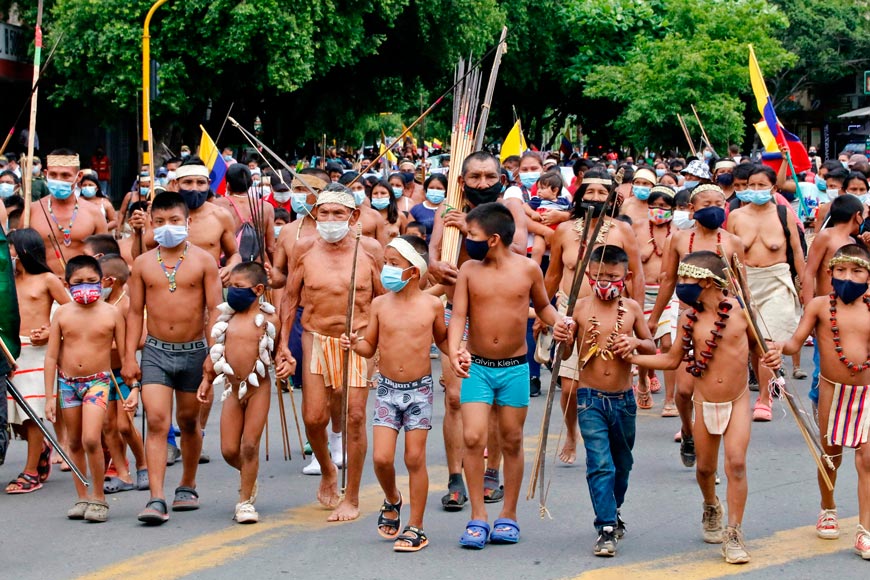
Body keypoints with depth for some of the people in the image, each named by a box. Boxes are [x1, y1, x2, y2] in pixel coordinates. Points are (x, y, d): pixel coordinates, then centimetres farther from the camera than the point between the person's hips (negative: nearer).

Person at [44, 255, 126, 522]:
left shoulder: (111, 313, -4)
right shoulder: (62, 313, 0)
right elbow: (51, 356, 3)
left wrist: (132, 389, -4)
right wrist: (49, 397, 0)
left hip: (98, 380, -3)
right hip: (67, 382, 3)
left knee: (91, 439, -17)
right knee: (75, 442, 10)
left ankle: (98, 497, -4)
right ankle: (82, 497, 21)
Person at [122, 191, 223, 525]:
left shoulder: (203, 261, -2)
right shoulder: (143, 264, 4)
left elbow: (215, 309, -3)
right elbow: (135, 312, 7)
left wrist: (213, 353, -11)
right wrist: (129, 356, 1)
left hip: (193, 351, 0)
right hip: (155, 351, 1)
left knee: (189, 421, 13)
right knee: (156, 423, -11)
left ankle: (187, 487, 32)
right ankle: (156, 500, -16)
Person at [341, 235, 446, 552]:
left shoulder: (432, 305, -3)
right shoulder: (380, 304, 1)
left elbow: (442, 339, 13)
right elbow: (370, 347, 8)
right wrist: (355, 344, -13)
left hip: (419, 389, -2)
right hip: (387, 389, 2)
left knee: (415, 458, -1)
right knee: (381, 458, -6)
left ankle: (415, 527, 9)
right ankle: (392, 500, 26)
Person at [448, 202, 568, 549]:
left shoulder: (527, 269, -2)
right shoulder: (469, 270, -2)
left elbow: (542, 305, 14)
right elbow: (458, 316, -5)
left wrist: (557, 320, -8)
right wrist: (454, 351, -22)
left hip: (515, 367, 0)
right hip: (477, 367, 0)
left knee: (511, 441, 7)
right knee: (473, 437, -11)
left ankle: (509, 517, 19)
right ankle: (478, 517, -2)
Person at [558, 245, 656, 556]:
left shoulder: (631, 309, 2)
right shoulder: (580, 308, -4)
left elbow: (652, 349, 10)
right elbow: (565, 352, -4)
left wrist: (637, 342, -11)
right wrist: (562, 340, -26)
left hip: (623, 399, 3)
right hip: (590, 399, -3)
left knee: (622, 463, 19)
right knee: (600, 465, -12)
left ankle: (614, 511, 41)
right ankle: (606, 529, -9)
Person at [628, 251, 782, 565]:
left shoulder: (739, 309, -10)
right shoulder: (689, 318, -4)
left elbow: (756, 343, 6)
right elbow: (672, 360, 6)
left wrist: (771, 356, -16)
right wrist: (632, 357, -2)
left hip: (737, 401, -3)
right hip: (705, 403, 3)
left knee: (736, 463, -13)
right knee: (705, 467, 12)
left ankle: (733, 535, -4)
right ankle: (711, 508, 45)